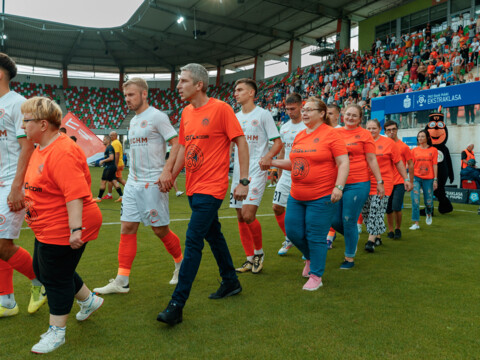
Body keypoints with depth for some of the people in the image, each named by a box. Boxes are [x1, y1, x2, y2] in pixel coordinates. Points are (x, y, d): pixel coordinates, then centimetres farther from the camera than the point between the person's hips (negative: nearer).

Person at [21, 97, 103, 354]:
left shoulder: (62, 152, -25)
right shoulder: (41, 149, 8)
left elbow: (75, 193, -32)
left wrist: (75, 229, -35)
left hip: (64, 230, -11)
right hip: (48, 229, 11)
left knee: (56, 278, 2)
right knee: (43, 270, 23)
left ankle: (57, 332, 21)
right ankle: (89, 300, 39)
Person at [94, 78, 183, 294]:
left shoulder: (156, 116, -8)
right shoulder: (133, 121, 17)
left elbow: (177, 143, -14)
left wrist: (166, 171, -23)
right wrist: (133, 176, 16)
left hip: (152, 184, -8)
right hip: (133, 183, 8)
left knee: (160, 230, 1)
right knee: (127, 228, 3)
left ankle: (181, 264, 26)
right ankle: (121, 282, 8)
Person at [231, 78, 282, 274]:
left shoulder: (263, 114, -2)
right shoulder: (235, 117, 15)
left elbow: (278, 143, -5)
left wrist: (268, 156, -24)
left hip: (256, 172, -6)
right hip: (238, 172, 6)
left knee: (248, 214, -16)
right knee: (240, 217, 6)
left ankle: (259, 252, 8)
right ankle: (250, 258, 19)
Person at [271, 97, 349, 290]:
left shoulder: (331, 134, -8)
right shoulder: (300, 136, 12)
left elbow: (343, 163, -11)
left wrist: (339, 187, -21)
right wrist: (273, 162, 12)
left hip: (322, 198, -7)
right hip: (296, 196, 7)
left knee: (316, 237, 0)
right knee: (293, 231, 10)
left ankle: (316, 276, 17)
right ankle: (310, 258, 38)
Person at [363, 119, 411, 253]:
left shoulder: (388, 142, 1)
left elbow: (398, 162, 5)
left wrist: (406, 179, 4)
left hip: (383, 183, -3)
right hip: (365, 184, 4)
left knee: (376, 211, -9)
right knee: (365, 212, 6)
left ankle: (371, 240, -3)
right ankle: (377, 237, 22)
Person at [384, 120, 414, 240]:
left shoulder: (404, 147, -2)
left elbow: (410, 165, 3)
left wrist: (411, 181, 2)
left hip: (399, 182, -3)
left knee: (396, 208, -11)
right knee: (388, 209, 7)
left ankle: (398, 229, 12)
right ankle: (390, 231, 22)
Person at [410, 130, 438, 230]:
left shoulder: (433, 150, 4)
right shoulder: (414, 150, 6)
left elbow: (435, 165, 1)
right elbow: (411, 165, 7)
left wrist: (435, 179, -4)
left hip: (428, 179, 0)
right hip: (416, 178, 0)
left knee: (429, 201, 7)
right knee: (415, 201, -9)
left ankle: (428, 214, 41)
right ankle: (416, 223, -3)